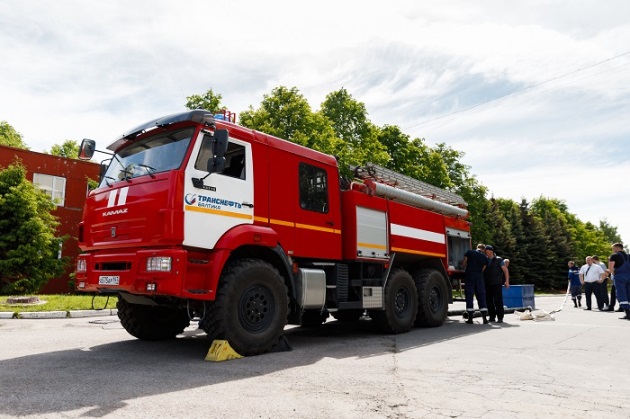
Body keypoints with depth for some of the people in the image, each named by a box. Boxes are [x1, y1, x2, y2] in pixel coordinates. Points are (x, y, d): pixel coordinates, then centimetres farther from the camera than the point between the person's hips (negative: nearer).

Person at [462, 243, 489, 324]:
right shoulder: (485, 257, 7)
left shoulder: (469, 252, 2)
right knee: (481, 296, 6)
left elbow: (463, 264, 3)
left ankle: (470, 318, -1)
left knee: (469, 295, 0)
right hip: (479, 277, 1)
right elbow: (482, 269, 9)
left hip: (469, 276, -1)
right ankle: (485, 318, 2)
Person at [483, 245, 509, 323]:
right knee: (489, 301, 4)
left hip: (497, 284, -4)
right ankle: (492, 317, 12)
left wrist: (507, 281, -7)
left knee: (498, 300, -6)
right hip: (487, 284, 4)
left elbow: (505, 270, 1)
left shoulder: (499, 260, 1)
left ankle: (500, 317, -1)